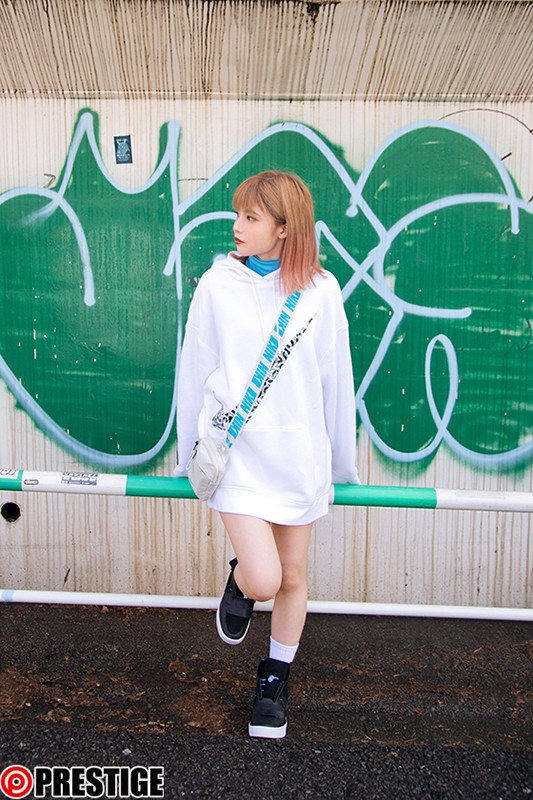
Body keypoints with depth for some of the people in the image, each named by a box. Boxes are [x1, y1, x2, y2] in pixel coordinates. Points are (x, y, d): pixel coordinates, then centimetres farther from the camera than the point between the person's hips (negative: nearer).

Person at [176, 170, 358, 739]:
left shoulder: (320, 291, -1)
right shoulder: (217, 285, -2)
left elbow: (336, 382, 5)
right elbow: (194, 373, 5)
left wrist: (344, 464, 10)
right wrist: (187, 457, 9)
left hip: (299, 453, 2)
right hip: (236, 450, -1)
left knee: (293, 577, 13)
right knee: (264, 580, -12)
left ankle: (275, 680, 37)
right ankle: (239, 580, 26)